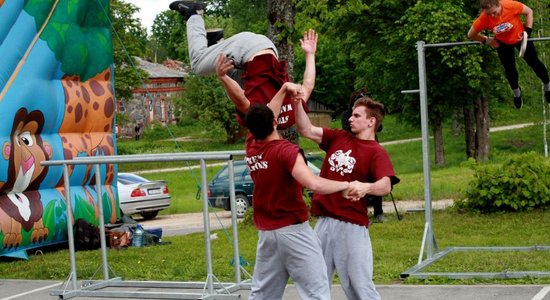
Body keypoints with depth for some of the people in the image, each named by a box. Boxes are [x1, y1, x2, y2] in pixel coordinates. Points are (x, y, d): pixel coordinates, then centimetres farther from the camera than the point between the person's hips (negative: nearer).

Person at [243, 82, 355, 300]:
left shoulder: (251, 147, 3)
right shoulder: (286, 150, -17)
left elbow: (261, 121, 22)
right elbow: (314, 184, -30)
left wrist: (284, 89, 22)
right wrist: (344, 185, -17)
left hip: (266, 232, 7)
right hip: (293, 230, -7)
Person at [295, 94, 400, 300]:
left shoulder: (376, 152, -7)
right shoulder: (338, 137, 11)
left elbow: (386, 185, -22)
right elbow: (307, 130, 11)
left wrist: (366, 187, -42)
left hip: (351, 225, -6)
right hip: (323, 221, 6)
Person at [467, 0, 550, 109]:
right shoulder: (483, 19, -33)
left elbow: (529, 12, -18)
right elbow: (471, 35, -16)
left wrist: (528, 31, -19)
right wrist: (487, 41, -9)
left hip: (520, 37, -1)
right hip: (503, 43, 1)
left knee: (533, 62, 12)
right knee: (509, 69, 13)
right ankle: (516, 92, 44)